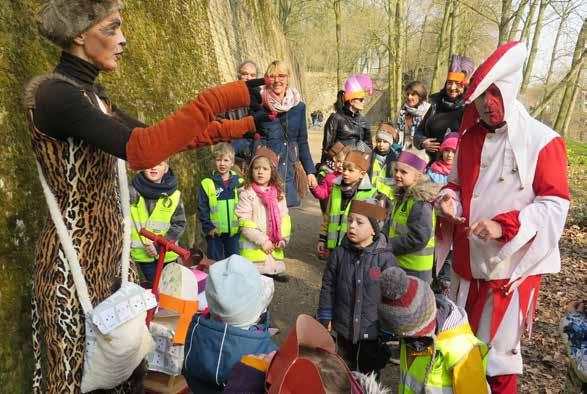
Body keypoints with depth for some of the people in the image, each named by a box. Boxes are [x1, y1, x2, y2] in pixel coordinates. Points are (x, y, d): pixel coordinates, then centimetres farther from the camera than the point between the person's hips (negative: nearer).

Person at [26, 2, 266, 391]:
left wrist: (245, 126, 10)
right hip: (75, 255, -8)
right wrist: (221, 97, -32)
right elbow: (143, 149, -33)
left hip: (112, 245, 8)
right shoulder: (54, 93, -19)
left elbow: (162, 136, 11)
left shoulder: (91, 94, 10)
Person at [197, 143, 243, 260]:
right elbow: (202, 208, -3)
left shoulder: (239, 182, 1)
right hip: (214, 232, -1)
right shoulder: (207, 184, -4)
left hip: (234, 231, 2)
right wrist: (208, 227, -9)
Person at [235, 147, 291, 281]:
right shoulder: (247, 194, -9)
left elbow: (284, 218, 7)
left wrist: (283, 239, -5)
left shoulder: (279, 193, 6)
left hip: (274, 247, 4)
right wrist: (262, 240, -16)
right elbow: (244, 223, -13)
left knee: (276, 269, 15)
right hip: (254, 247, -4)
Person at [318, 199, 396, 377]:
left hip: (373, 329, -2)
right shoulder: (339, 253, -10)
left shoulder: (385, 257, -17)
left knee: (370, 373, 20)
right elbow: (328, 286, -1)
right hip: (344, 326, 3)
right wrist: (325, 316, 0)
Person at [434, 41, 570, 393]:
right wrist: (449, 199, -7)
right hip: (468, 259, 6)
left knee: (498, 346, 6)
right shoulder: (470, 137, 6)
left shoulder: (543, 141, -12)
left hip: (512, 263, -5)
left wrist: (504, 226, -26)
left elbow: (555, 204, -14)